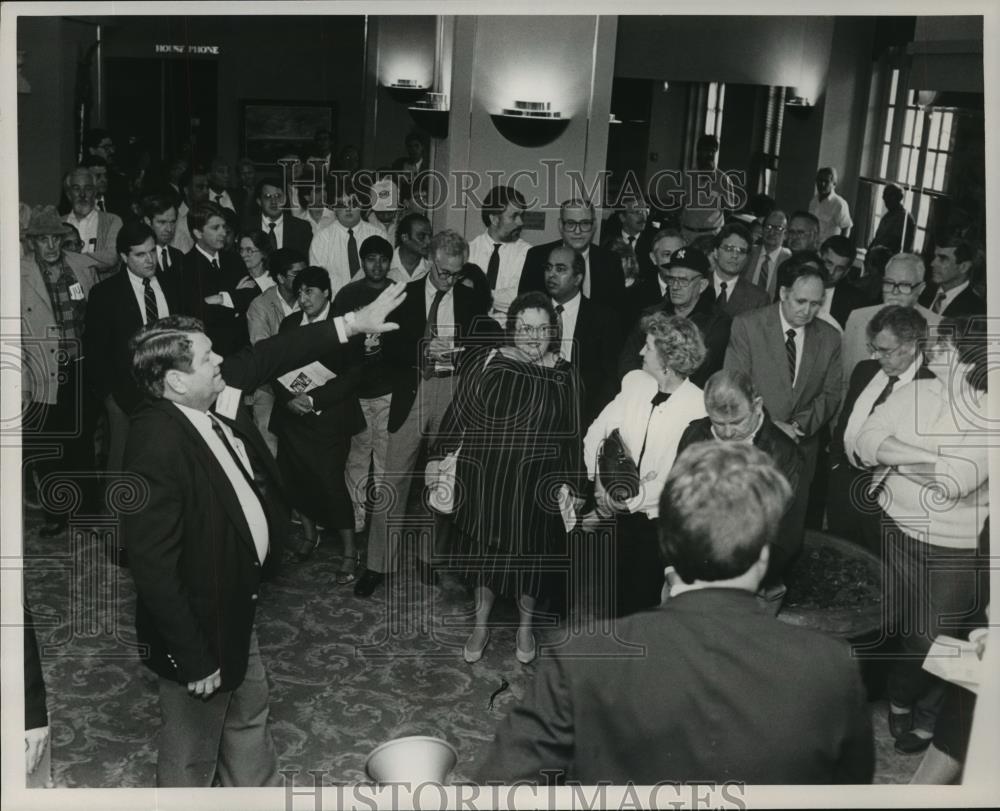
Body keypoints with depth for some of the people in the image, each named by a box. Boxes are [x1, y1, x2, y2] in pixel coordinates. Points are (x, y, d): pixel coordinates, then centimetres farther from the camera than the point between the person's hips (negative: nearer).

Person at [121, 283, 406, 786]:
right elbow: (153, 566, -30)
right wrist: (194, 659, -24)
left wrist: (351, 324, 6)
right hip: (199, 620, -9)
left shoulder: (214, 400, -8)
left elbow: (267, 358, 8)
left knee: (249, 712, 29)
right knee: (194, 753, 14)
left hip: (234, 604, 9)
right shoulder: (157, 443, -32)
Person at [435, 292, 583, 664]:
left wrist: (567, 486, -2)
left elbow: (570, 437, -1)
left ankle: (525, 626, 38)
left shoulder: (563, 376, -5)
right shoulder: (483, 362, -7)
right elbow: (457, 416, -2)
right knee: (485, 547, 15)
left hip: (534, 486, 0)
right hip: (482, 479, 0)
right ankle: (481, 624, 36)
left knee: (529, 552, 15)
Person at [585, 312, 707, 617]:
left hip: (661, 522, -5)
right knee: (616, 598, 11)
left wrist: (629, 501, -15)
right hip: (623, 513, 5)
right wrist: (600, 484, -5)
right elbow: (596, 434, 7)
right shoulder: (635, 381, 0)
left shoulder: (699, 407, -17)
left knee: (643, 601, 3)